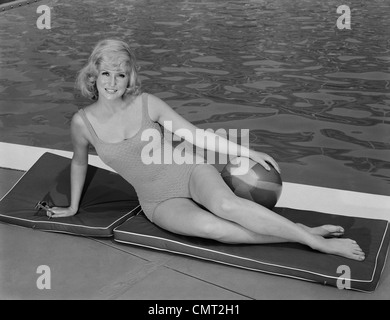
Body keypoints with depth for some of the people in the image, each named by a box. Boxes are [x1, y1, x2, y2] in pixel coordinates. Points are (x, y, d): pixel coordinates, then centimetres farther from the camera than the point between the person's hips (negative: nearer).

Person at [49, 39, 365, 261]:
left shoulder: (147, 103, -10)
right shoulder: (83, 121, -9)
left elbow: (196, 135, -5)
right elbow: (79, 162, 11)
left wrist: (249, 152, -6)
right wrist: (73, 207, 22)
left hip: (190, 170, 0)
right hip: (160, 202, 1)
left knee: (226, 205, -34)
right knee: (215, 228, -30)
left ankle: (310, 234, -25)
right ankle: (295, 235, -19)